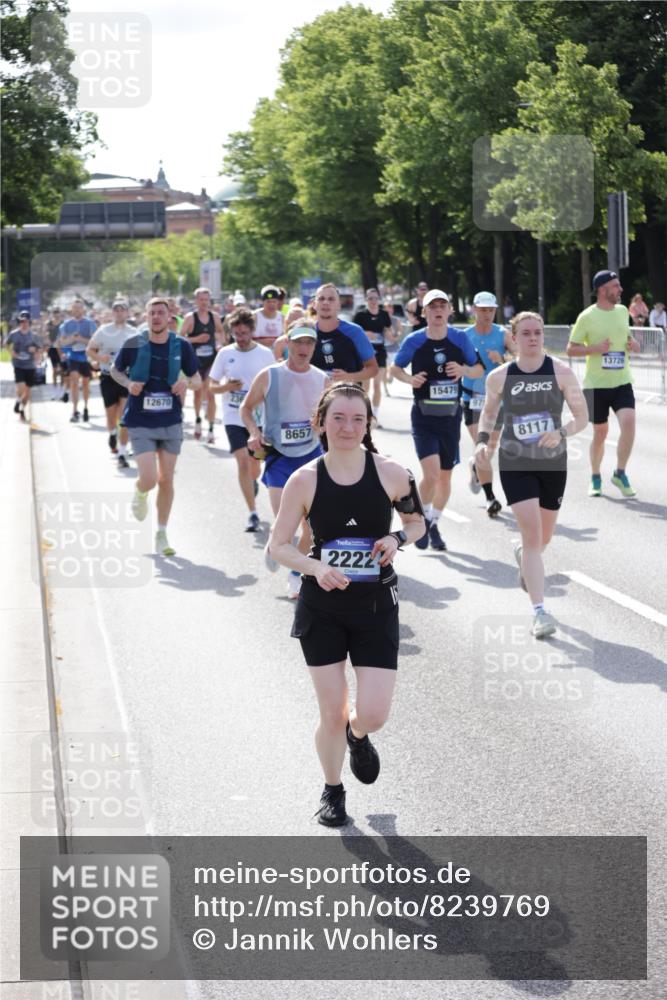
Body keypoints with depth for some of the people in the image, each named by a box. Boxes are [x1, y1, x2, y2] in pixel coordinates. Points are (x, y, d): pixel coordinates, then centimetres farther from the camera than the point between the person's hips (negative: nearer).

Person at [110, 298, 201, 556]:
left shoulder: (182, 346, -2)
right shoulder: (133, 344, -7)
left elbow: (198, 380, 7)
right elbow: (115, 370, 9)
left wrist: (186, 384, -16)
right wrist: (128, 383, -11)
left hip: (171, 422, 2)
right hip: (141, 424, -2)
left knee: (166, 480, 6)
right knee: (149, 479, -13)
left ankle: (161, 534, 20)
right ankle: (140, 493, 25)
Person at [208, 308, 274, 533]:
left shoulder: (265, 354, -1)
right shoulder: (225, 354, 0)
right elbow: (212, 386, 4)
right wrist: (226, 387, -15)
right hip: (234, 418, -1)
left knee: (254, 464, 10)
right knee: (243, 462, -14)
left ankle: (252, 482, 48)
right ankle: (252, 513, -12)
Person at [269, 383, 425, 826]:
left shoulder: (391, 473, -7)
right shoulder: (305, 480, -8)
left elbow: (417, 521, 9)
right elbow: (279, 545, -2)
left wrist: (398, 538, -13)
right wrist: (316, 567, -20)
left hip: (377, 606, 0)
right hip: (322, 608, 0)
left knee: (373, 715, -6)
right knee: (332, 714, 3)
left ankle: (358, 736, 33)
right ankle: (333, 791, 30)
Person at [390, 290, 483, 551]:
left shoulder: (460, 338, 0)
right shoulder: (414, 341, -4)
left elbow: (479, 369, 9)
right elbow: (395, 368, 9)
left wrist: (464, 370, -14)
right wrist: (410, 379, -12)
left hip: (451, 415, 3)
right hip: (424, 416, -3)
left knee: (445, 476, 9)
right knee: (431, 473, -18)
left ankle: (434, 524, 30)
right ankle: (423, 519, 8)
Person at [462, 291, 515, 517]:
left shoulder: (503, 335, -2)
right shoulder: (464, 337, -2)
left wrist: (502, 360, -26)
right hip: (472, 399, -1)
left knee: (490, 447, 13)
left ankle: (476, 467, 47)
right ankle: (490, 497, -9)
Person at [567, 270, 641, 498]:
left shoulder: (622, 311, 8)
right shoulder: (587, 317, -7)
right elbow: (571, 349, -4)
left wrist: (633, 344, 2)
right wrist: (596, 348, -20)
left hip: (622, 382, 3)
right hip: (596, 384, -3)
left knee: (628, 422, -17)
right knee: (600, 432, 5)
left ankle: (620, 474, -4)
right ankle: (595, 477, 25)